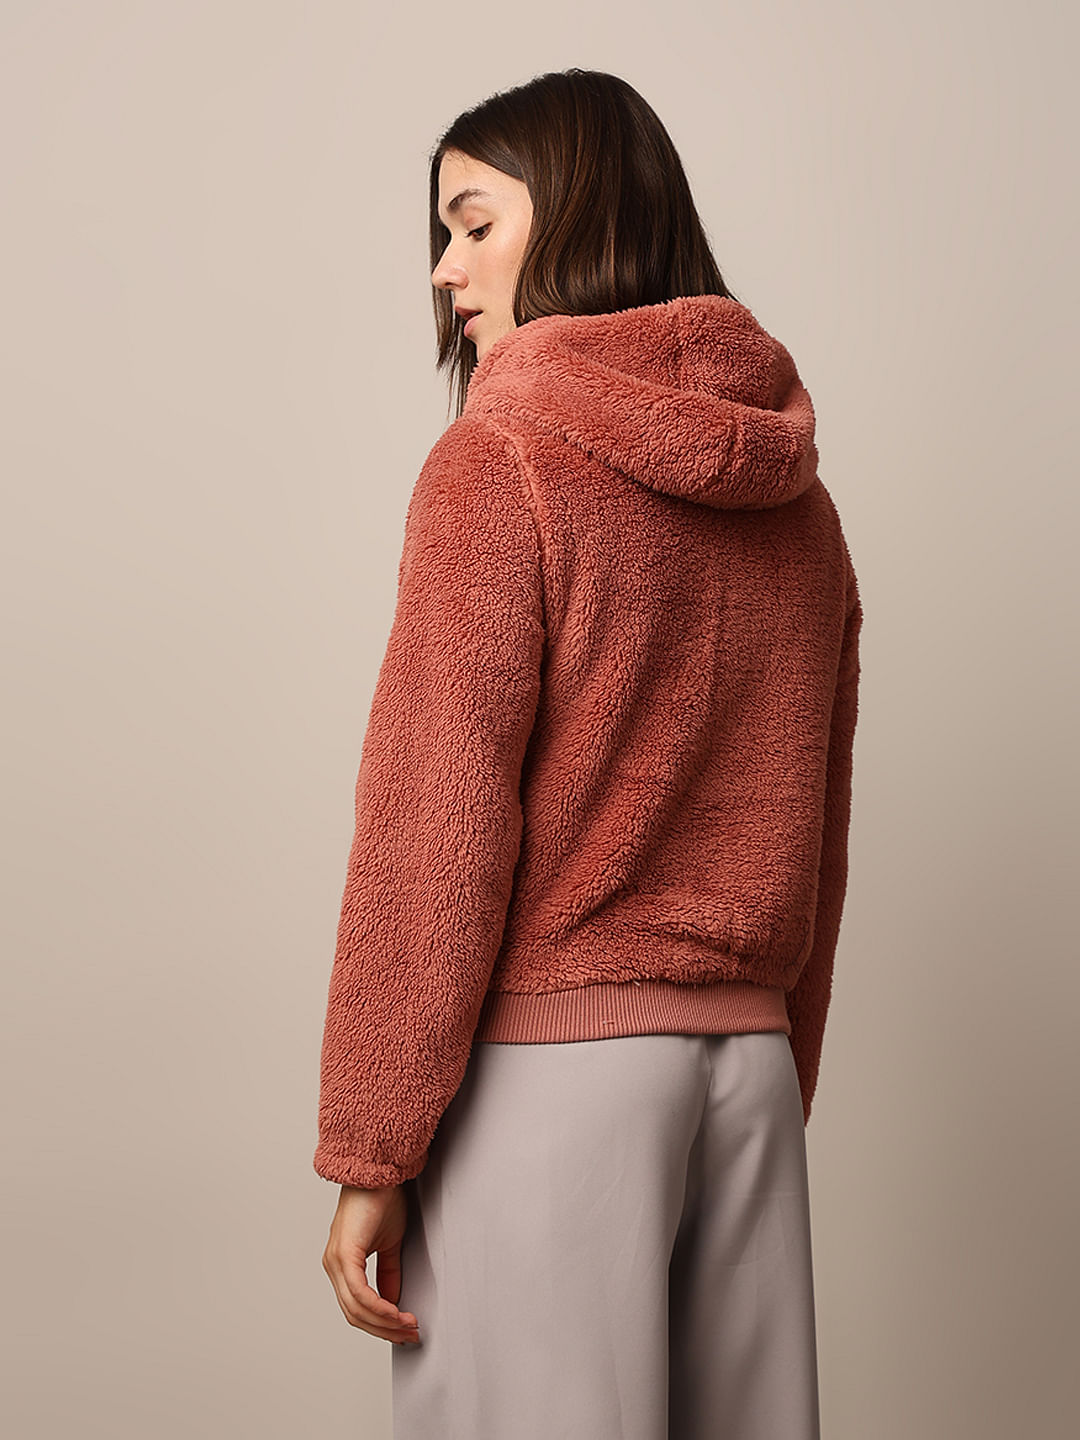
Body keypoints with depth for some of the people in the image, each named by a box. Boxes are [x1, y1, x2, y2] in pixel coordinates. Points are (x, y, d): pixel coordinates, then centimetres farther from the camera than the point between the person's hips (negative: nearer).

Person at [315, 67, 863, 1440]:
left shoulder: (500, 462, -9)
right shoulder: (795, 500, 10)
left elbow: (438, 821, -14)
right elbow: (815, 838, 13)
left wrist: (368, 1150, -10)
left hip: (548, 1057, -6)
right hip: (750, 1060, 7)